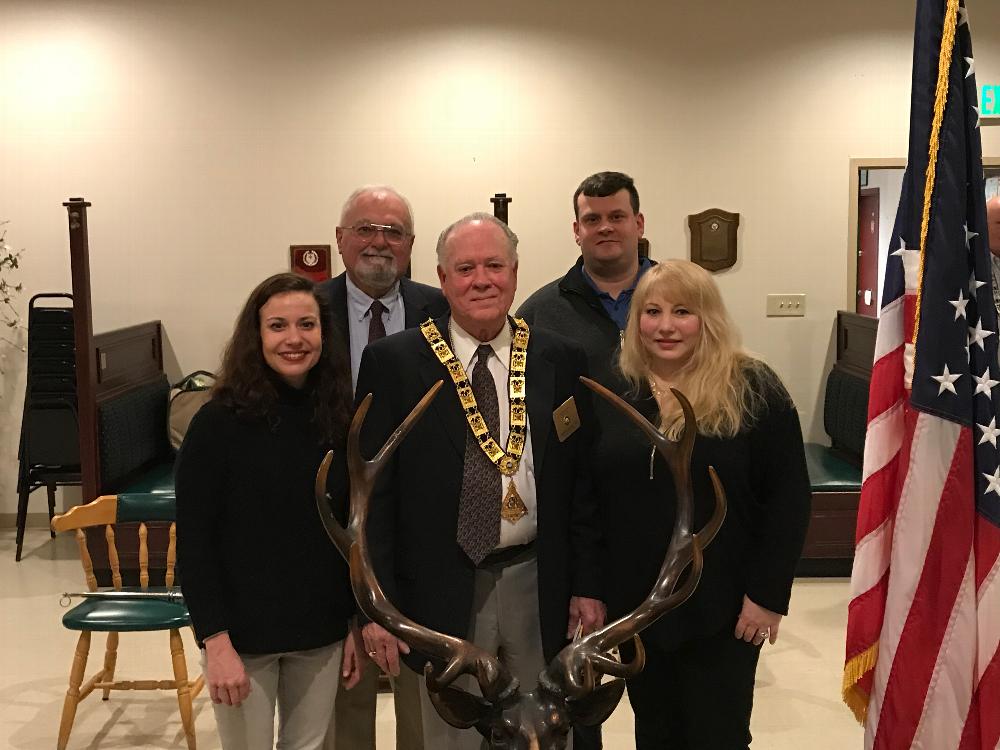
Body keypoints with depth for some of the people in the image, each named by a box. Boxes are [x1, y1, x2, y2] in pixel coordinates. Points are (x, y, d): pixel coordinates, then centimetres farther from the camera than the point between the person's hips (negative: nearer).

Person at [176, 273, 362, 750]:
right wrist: (216, 641, -16)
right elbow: (193, 542, -12)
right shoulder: (219, 422, -12)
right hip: (242, 632, -3)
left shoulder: (338, 418, 1)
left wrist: (357, 624, 6)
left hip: (321, 632, 4)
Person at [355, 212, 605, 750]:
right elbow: (373, 491, -6)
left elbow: (582, 480, 4)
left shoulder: (559, 360, 1)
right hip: (444, 590, -2)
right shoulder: (393, 362, -6)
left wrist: (588, 585, 3)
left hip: (539, 585, 2)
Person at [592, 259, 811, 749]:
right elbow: (587, 497, 5)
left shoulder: (752, 390, -8)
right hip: (634, 605, 3)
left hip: (721, 607, -3)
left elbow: (788, 498, -9)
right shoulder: (611, 393, 0)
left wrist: (768, 593, -12)